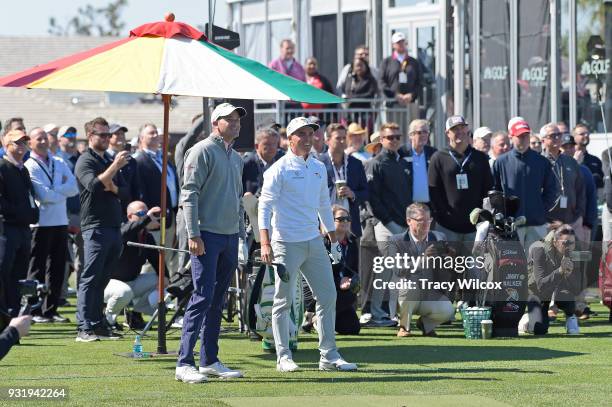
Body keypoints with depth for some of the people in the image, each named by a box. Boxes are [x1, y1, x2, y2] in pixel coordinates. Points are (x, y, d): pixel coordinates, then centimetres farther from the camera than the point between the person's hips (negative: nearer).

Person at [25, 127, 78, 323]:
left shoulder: (60, 163, 13)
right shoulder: (30, 166, -5)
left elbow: (74, 188, 1)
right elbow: (43, 195, -15)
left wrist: (54, 192, -11)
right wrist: (63, 193, -3)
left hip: (61, 221, 6)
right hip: (41, 224, -6)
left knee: (57, 268, 7)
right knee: (37, 269, -1)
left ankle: (51, 309, 14)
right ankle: (35, 312, 2)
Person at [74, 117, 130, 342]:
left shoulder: (109, 160, 21)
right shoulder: (85, 161, -4)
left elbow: (125, 191, 18)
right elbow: (94, 185, -21)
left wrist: (114, 188, -3)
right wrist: (115, 165, -25)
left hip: (114, 226, 8)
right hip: (95, 227, -8)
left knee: (102, 279, 10)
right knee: (90, 279, -9)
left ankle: (98, 324, 13)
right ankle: (84, 328, -12)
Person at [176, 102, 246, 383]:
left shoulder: (236, 158, 18)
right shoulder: (203, 151, -7)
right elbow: (189, 193, -12)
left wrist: (241, 235, 19)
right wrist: (193, 234, -18)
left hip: (230, 236, 8)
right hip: (207, 235, -8)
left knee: (218, 300, 10)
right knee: (202, 297, -12)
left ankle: (210, 360, 15)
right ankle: (184, 363, -11)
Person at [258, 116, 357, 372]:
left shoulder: (319, 168, 13)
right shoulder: (279, 169, -7)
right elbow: (265, 206, -12)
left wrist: (334, 240, 20)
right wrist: (265, 243, -22)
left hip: (314, 241, 6)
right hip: (287, 243, -6)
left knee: (328, 296, 3)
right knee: (283, 301, 0)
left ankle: (329, 356, 8)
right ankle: (283, 357, 7)